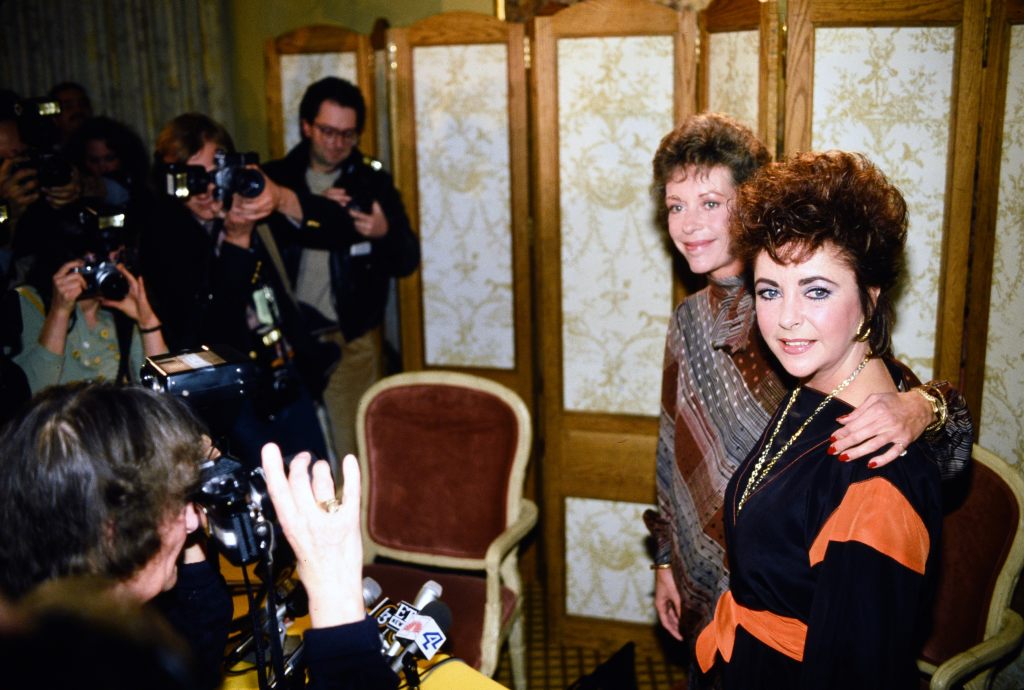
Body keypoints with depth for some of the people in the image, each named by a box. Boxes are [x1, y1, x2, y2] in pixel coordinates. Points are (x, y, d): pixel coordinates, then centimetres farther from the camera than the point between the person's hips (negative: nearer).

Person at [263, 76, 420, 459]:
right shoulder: (275, 179, 6)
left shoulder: (372, 181, 6)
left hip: (350, 340, 0)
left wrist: (384, 233, -20)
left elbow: (407, 262, 1)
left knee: (349, 449, -2)